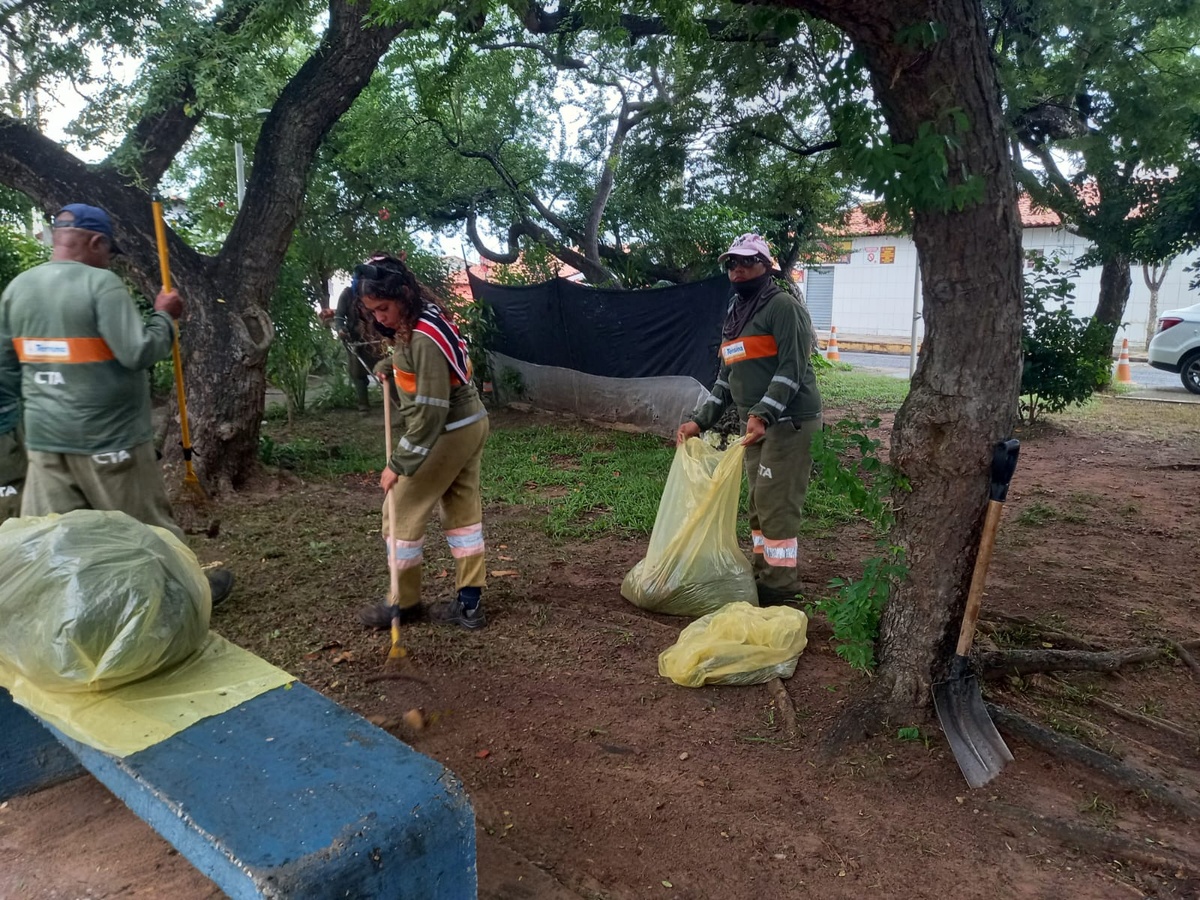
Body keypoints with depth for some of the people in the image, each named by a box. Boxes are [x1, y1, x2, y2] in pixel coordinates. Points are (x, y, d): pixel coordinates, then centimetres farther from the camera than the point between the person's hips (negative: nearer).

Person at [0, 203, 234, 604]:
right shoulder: (101, 283, -13)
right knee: (149, 526, 8)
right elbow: (139, 352, -20)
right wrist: (164, 315, -5)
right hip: (107, 435, -6)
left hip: (44, 437, 6)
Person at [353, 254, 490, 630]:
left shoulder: (424, 338, -25)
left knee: (401, 512, 2)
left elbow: (430, 411, -27)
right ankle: (468, 604, 20)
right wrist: (389, 365, 13)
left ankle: (405, 603, 17)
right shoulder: (422, 319, 4)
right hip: (469, 424, 10)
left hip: (448, 433, -10)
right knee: (463, 512, 12)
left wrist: (399, 464, -23)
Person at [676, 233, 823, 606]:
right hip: (757, 424, 9)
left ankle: (780, 587, 1)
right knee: (759, 502, 13)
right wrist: (700, 421, 12)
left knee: (776, 503, -8)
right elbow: (727, 378, 19)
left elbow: (792, 369, -19)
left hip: (788, 422, -9)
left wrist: (764, 414, -30)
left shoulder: (783, 306, -10)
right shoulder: (735, 315, 17)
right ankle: (763, 575, 24)